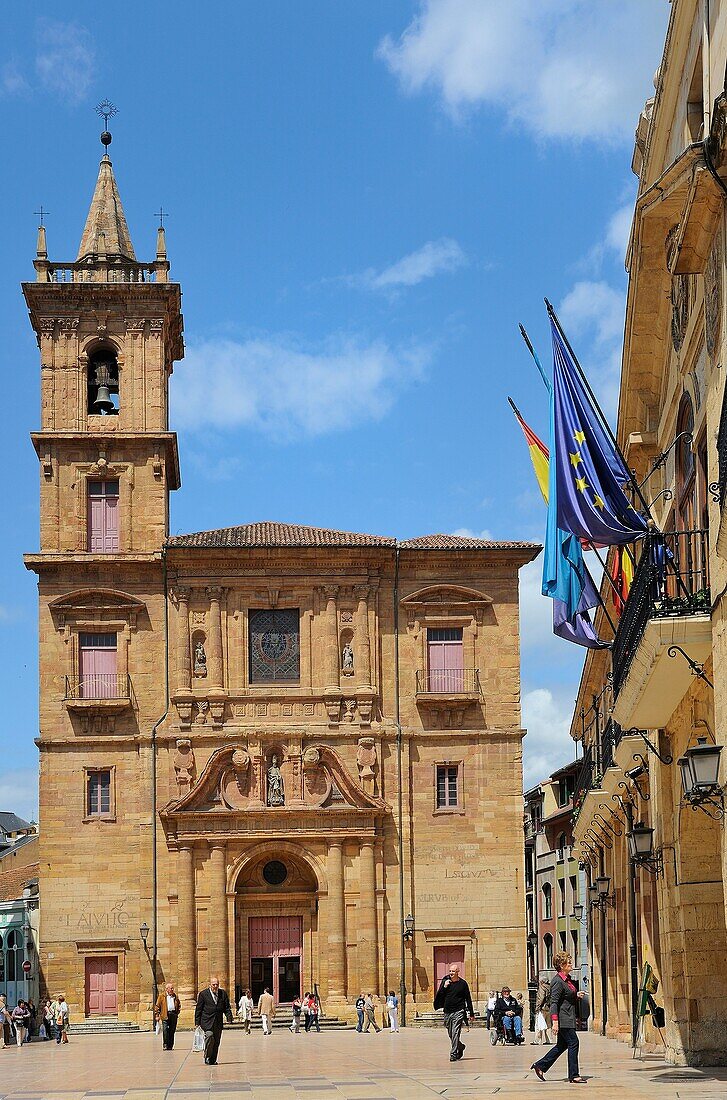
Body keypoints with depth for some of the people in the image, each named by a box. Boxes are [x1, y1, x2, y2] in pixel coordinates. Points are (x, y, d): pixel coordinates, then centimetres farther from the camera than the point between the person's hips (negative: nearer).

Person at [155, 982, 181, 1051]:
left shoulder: (175, 996, 15)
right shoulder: (161, 996, 3)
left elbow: (179, 1005, 25)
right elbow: (157, 1006, 2)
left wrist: (177, 1013, 12)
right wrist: (157, 1015, -5)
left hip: (173, 1015, 4)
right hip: (165, 1016, -4)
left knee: (172, 1031, 4)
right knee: (165, 1030, -12)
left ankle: (171, 1046, 10)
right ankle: (165, 1045, -9)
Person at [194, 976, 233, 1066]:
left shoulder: (223, 993, 10)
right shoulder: (203, 994, 1)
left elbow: (227, 1007, 12)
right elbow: (198, 1009, 2)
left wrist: (229, 1017, -5)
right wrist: (197, 1022, -1)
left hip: (218, 1022, 4)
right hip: (207, 1021, -4)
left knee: (216, 1041, 4)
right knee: (209, 1036, -21)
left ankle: (213, 1060, 15)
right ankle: (207, 1057, -8)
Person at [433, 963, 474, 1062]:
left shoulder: (462, 983, -1)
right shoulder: (445, 980, 6)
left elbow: (468, 999, 5)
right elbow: (439, 995, 4)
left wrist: (471, 1014, 6)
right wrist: (444, 987, -13)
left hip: (458, 1012, -4)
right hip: (447, 1012, 4)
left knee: (455, 1033, -12)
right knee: (450, 1034, 12)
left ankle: (454, 1054, -10)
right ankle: (460, 1047, 36)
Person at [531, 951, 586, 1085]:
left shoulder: (567, 979, 14)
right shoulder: (558, 981, -16)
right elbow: (554, 1002, -20)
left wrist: (576, 995, 12)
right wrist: (555, 1021, -25)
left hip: (568, 1018, 10)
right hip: (563, 1019, -10)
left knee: (562, 1045, 13)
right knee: (573, 1043, -7)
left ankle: (540, 1066, 20)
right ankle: (574, 1075, -1)